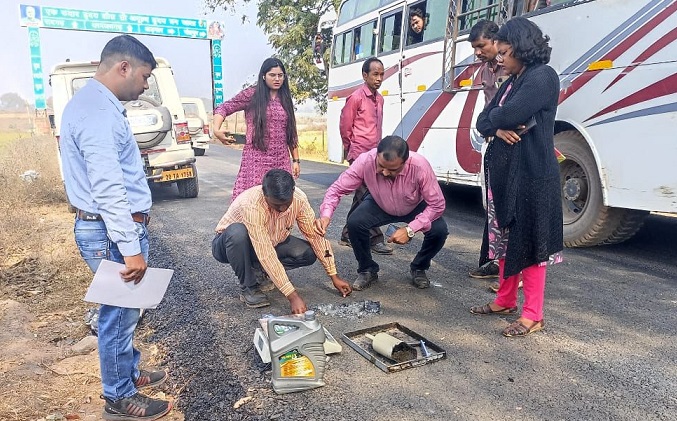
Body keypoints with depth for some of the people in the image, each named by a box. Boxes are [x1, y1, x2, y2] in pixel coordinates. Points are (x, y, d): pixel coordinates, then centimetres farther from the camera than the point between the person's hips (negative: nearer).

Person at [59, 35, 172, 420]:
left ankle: (128, 372, 39)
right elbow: (108, 189, -27)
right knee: (120, 313, 3)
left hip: (111, 227, 10)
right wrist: (131, 248, -25)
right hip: (113, 232, -10)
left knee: (124, 310, 21)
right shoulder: (98, 111, -21)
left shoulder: (96, 103, 13)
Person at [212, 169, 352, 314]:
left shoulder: (298, 198, -23)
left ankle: (258, 271, 2)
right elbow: (266, 255, -42)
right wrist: (292, 296, -44)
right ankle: (248, 287, -16)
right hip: (230, 244, -4)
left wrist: (334, 276, -16)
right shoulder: (251, 205, -39)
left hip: (269, 243, 4)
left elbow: (315, 234, -15)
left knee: (309, 253, -19)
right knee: (237, 232, -40)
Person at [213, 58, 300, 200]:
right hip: (256, 160, -4)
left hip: (281, 162, 4)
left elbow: (292, 133, 17)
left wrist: (296, 160, 13)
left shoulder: (285, 100, 14)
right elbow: (223, 108, 4)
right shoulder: (251, 95, 2)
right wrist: (216, 129, -15)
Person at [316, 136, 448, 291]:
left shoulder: (420, 166, -37)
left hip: (416, 207, 0)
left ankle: (419, 268, 7)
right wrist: (325, 215, -43)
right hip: (379, 205, 1)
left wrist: (410, 229, -36)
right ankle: (367, 270, 1)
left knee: (439, 231, -25)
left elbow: (437, 204, -28)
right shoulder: (365, 162, -34)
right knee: (354, 223, -27)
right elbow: (337, 189, -25)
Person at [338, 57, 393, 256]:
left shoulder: (379, 99, 13)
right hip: (360, 155, -8)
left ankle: (347, 234, 23)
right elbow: (344, 127, -5)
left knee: (362, 196, 12)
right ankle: (375, 239, -2)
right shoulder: (356, 98, -10)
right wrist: (351, 150, 5)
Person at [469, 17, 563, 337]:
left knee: (529, 242, -2)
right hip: (503, 172, 9)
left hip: (531, 174, -9)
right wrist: (499, 129, -10)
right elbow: (483, 122, 12)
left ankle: (533, 315, 9)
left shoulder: (542, 76, -10)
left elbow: (510, 115, -24)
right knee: (505, 238, 15)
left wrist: (495, 117, -1)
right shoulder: (512, 83, 18)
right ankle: (505, 300, 29)